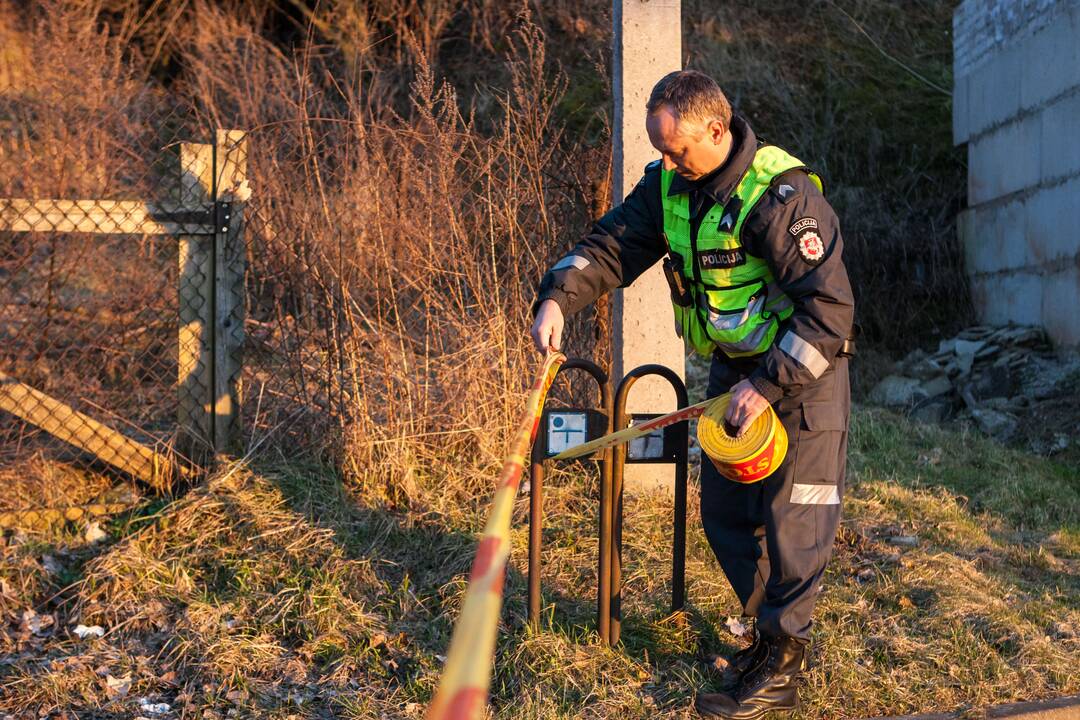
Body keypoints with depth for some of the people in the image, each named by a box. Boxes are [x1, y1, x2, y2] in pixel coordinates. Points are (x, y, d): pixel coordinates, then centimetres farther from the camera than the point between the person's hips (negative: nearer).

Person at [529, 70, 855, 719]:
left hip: (804, 374, -8)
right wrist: (558, 297, -17)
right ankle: (776, 631, 29)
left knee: (792, 522, -3)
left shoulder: (780, 194, -26)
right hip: (732, 369, 8)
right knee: (724, 515, 12)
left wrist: (768, 386, -27)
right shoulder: (669, 184, -2)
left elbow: (830, 309, -26)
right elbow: (611, 246, 1)